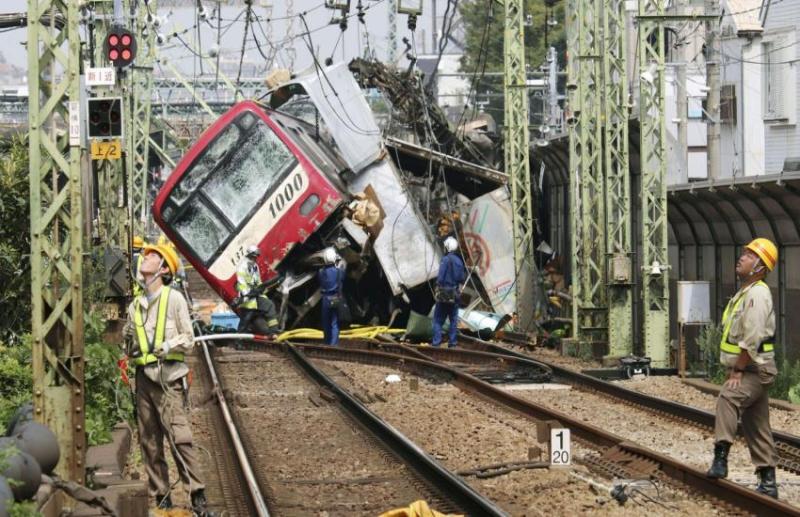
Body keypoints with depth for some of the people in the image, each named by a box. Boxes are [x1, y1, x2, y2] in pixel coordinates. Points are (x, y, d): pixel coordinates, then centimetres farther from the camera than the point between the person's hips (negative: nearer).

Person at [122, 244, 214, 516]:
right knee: (149, 441, 4)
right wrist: (128, 339, 2)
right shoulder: (135, 305, 17)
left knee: (179, 437, -13)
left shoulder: (174, 299, 2)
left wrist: (168, 345, -17)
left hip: (168, 378, -6)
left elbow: (188, 338, 0)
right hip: (144, 377, 6)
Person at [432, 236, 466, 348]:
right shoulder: (459, 261, 4)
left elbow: (440, 276, -15)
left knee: (438, 318, 1)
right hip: (455, 293, 5)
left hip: (444, 292, -5)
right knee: (453, 319, 11)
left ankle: (436, 341, -7)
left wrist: (438, 284, 0)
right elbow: (462, 277, 7)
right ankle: (452, 341, 9)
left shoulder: (445, 259, -13)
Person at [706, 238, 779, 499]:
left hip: (755, 370, -11)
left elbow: (752, 339, -24)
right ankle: (768, 483, 20)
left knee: (727, 398, -34)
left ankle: (721, 458, -42)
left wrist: (737, 371, -22)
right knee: (756, 429, 13)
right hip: (746, 371, 11)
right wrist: (735, 369, 16)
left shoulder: (757, 294, -16)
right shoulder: (744, 293, 16)